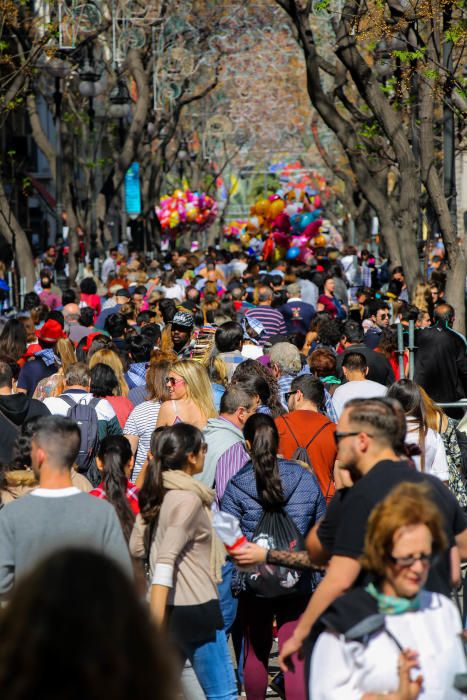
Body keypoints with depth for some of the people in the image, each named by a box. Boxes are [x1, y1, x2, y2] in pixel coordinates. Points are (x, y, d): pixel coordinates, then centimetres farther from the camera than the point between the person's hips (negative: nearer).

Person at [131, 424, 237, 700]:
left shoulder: (158, 494, 9)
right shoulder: (188, 498, -15)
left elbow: (136, 547, 12)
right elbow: (165, 560, -21)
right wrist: (157, 621, -24)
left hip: (171, 608, 8)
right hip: (195, 607, -8)